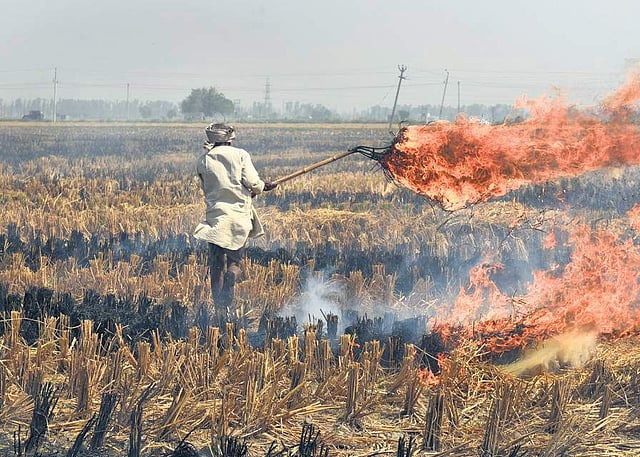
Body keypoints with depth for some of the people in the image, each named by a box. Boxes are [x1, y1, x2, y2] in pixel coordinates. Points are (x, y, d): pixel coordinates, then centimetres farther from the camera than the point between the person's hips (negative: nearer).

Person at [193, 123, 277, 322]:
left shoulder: (203, 161, 7)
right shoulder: (240, 155, 0)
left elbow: (208, 189, 12)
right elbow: (253, 184, -10)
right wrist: (263, 187, 14)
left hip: (215, 217, 1)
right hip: (240, 217, -1)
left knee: (217, 265, 6)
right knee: (234, 261, 7)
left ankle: (219, 308, 4)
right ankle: (227, 302, -15)